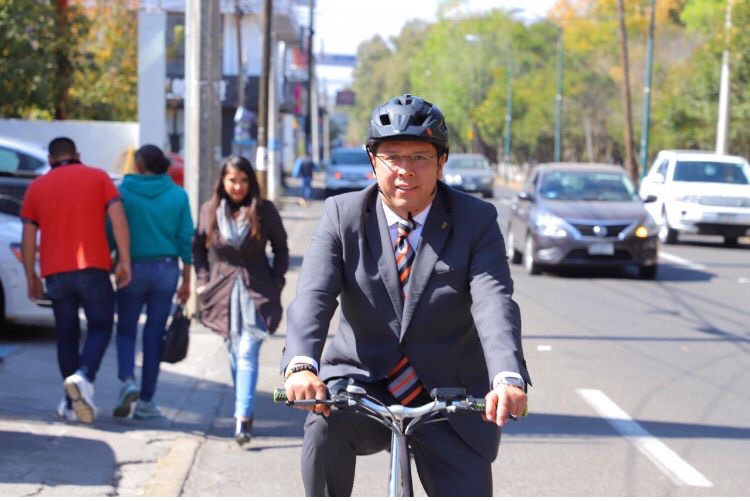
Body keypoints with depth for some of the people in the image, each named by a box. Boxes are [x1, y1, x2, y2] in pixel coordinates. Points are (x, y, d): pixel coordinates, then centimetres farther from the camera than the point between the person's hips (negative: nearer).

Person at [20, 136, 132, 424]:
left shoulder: (37, 187, 11)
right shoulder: (97, 177, 6)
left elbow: (28, 237, 7)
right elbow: (118, 218, -5)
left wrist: (31, 277, 14)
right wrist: (124, 261, -5)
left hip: (55, 272, 2)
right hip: (93, 268, -2)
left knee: (67, 334, 12)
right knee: (100, 327, 6)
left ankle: (72, 403, 10)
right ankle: (83, 376, -21)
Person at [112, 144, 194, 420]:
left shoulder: (123, 193, -5)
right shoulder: (178, 195, 1)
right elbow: (186, 239, 1)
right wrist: (186, 280, 6)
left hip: (133, 269, -2)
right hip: (166, 269, 2)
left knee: (126, 329, 13)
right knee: (154, 334, 7)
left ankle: (128, 380, -12)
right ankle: (145, 402, 8)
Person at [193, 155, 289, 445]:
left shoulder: (264, 211, -1)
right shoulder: (209, 211, 4)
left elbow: (280, 248, 8)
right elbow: (198, 247, 14)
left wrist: (276, 282, 0)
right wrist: (203, 280, 3)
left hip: (257, 292, -3)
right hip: (223, 292, 3)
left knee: (247, 353, -13)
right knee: (235, 353, 11)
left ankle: (243, 419, -19)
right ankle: (243, 409, 27)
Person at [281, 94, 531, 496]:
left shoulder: (476, 221, -6)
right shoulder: (343, 215, -4)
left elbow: (494, 303, -21)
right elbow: (313, 296, -18)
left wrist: (509, 379, -41)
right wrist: (301, 366, -39)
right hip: (364, 388, -1)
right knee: (325, 424, -32)